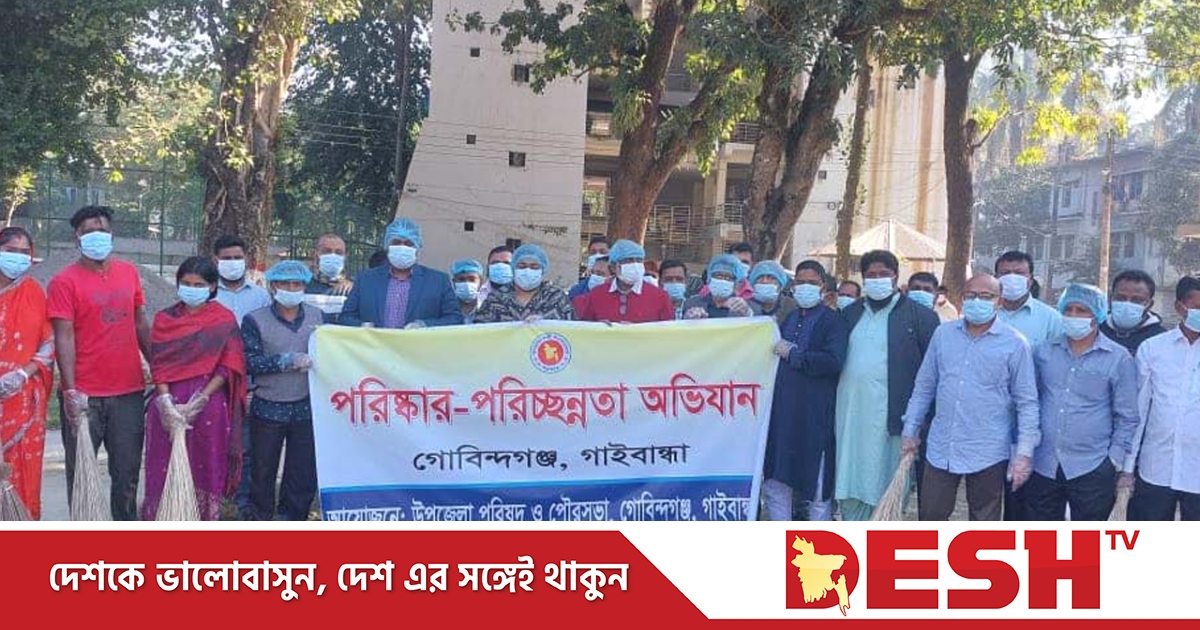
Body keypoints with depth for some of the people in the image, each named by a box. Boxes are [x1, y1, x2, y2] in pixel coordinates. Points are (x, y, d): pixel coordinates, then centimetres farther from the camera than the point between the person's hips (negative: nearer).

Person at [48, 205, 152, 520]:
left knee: (127, 472, 11)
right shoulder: (65, 281, -6)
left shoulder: (129, 273, 9)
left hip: (130, 390, 4)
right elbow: (64, 337, -12)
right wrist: (71, 391, -18)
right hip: (84, 396, -4)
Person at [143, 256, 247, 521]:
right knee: (164, 472, 2)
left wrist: (199, 401, -13)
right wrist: (166, 402, -14)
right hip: (168, 403, 2)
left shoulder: (224, 320, 2)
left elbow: (229, 367, -5)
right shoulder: (165, 319, 8)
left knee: (205, 471, 4)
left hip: (209, 405, -1)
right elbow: (157, 365, 1)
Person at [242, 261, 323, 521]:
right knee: (264, 472, 9)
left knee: (305, 471, 7)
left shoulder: (316, 316, 5)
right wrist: (287, 361, -20)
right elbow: (249, 362, -12)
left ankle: (293, 520, 22)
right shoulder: (256, 320, -5)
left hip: (306, 408, 2)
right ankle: (259, 521, 25)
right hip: (268, 408, -2)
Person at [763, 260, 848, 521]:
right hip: (781, 413, 7)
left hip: (815, 416, -6)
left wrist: (792, 355, -12)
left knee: (818, 489, 4)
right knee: (775, 485, 11)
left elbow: (834, 362, -19)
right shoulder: (788, 318, 17)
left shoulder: (832, 321, -4)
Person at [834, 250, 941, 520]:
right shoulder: (850, 313, 14)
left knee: (886, 487, 1)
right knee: (850, 485, 8)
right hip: (850, 414, 4)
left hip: (891, 417, -4)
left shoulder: (920, 316, -1)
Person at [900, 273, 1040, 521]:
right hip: (941, 448, 3)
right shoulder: (943, 333, 4)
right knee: (930, 516, 10)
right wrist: (911, 430, 11)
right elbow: (924, 386, 11)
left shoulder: (1015, 343, -6)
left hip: (988, 453, -3)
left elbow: (1027, 402, -5)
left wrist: (1024, 453, -10)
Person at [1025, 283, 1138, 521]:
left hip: (1092, 469, -3)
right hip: (1043, 465, 3)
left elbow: (1127, 417, -1)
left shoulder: (1119, 359, -4)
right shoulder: (1044, 351, 5)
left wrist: (1115, 461, -6)